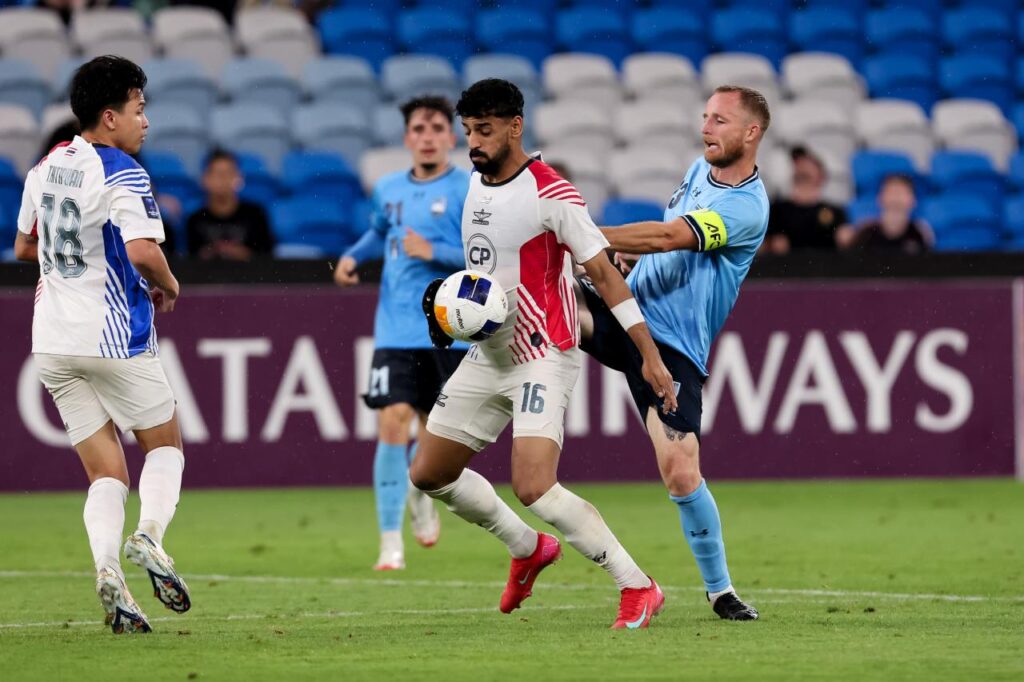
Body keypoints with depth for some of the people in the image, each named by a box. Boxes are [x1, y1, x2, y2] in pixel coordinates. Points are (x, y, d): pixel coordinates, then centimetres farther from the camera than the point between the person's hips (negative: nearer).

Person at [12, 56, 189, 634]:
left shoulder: (47, 167, 11)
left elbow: (24, 247, 22)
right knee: (165, 445, 12)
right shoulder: (121, 174, -13)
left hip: (53, 342, 6)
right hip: (116, 337, -6)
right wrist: (168, 286, -7)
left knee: (106, 473, 7)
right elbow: (143, 251, -26)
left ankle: (107, 565, -16)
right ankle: (150, 534, -14)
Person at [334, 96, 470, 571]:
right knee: (393, 420, -13)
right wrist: (353, 257, 13)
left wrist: (434, 253, -21)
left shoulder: (469, 191, -5)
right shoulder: (388, 190, 10)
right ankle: (391, 544, -10)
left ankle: (419, 492, 44)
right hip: (396, 330, 2)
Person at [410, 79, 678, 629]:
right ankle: (529, 549, 32)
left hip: (543, 358, -9)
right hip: (488, 356, 9)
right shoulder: (475, 183, 8)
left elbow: (604, 274, -16)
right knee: (428, 475, 12)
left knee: (534, 489, -23)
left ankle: (638, 589, -13)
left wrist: (649, 355, -19)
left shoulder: (550, 193, -17)